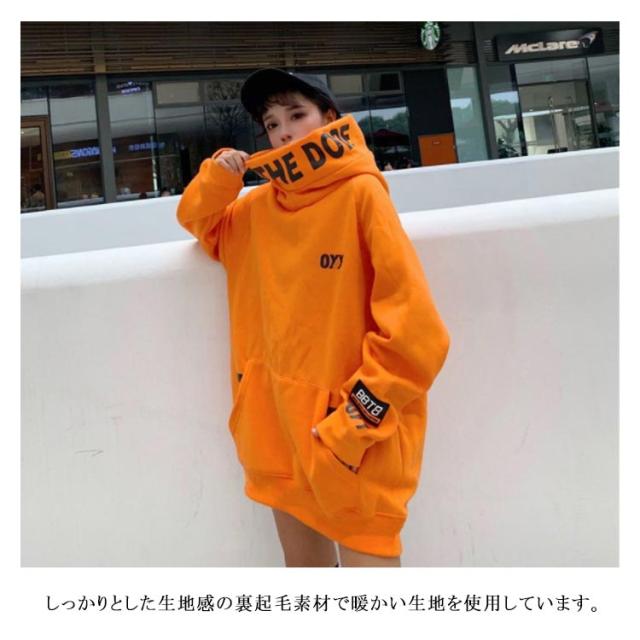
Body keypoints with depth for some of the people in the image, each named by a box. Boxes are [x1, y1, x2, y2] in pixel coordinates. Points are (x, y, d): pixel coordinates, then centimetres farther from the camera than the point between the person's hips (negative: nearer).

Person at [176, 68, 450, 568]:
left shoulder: (361, 193, -12)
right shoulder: (261, 206, 6)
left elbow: (414, 328, -17)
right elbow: (199, 223, 25)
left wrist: (356, 420, -16)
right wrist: (218, 176, 4)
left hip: (356, 433, -6)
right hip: (281, 422, 6)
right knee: (301, 559, 20)